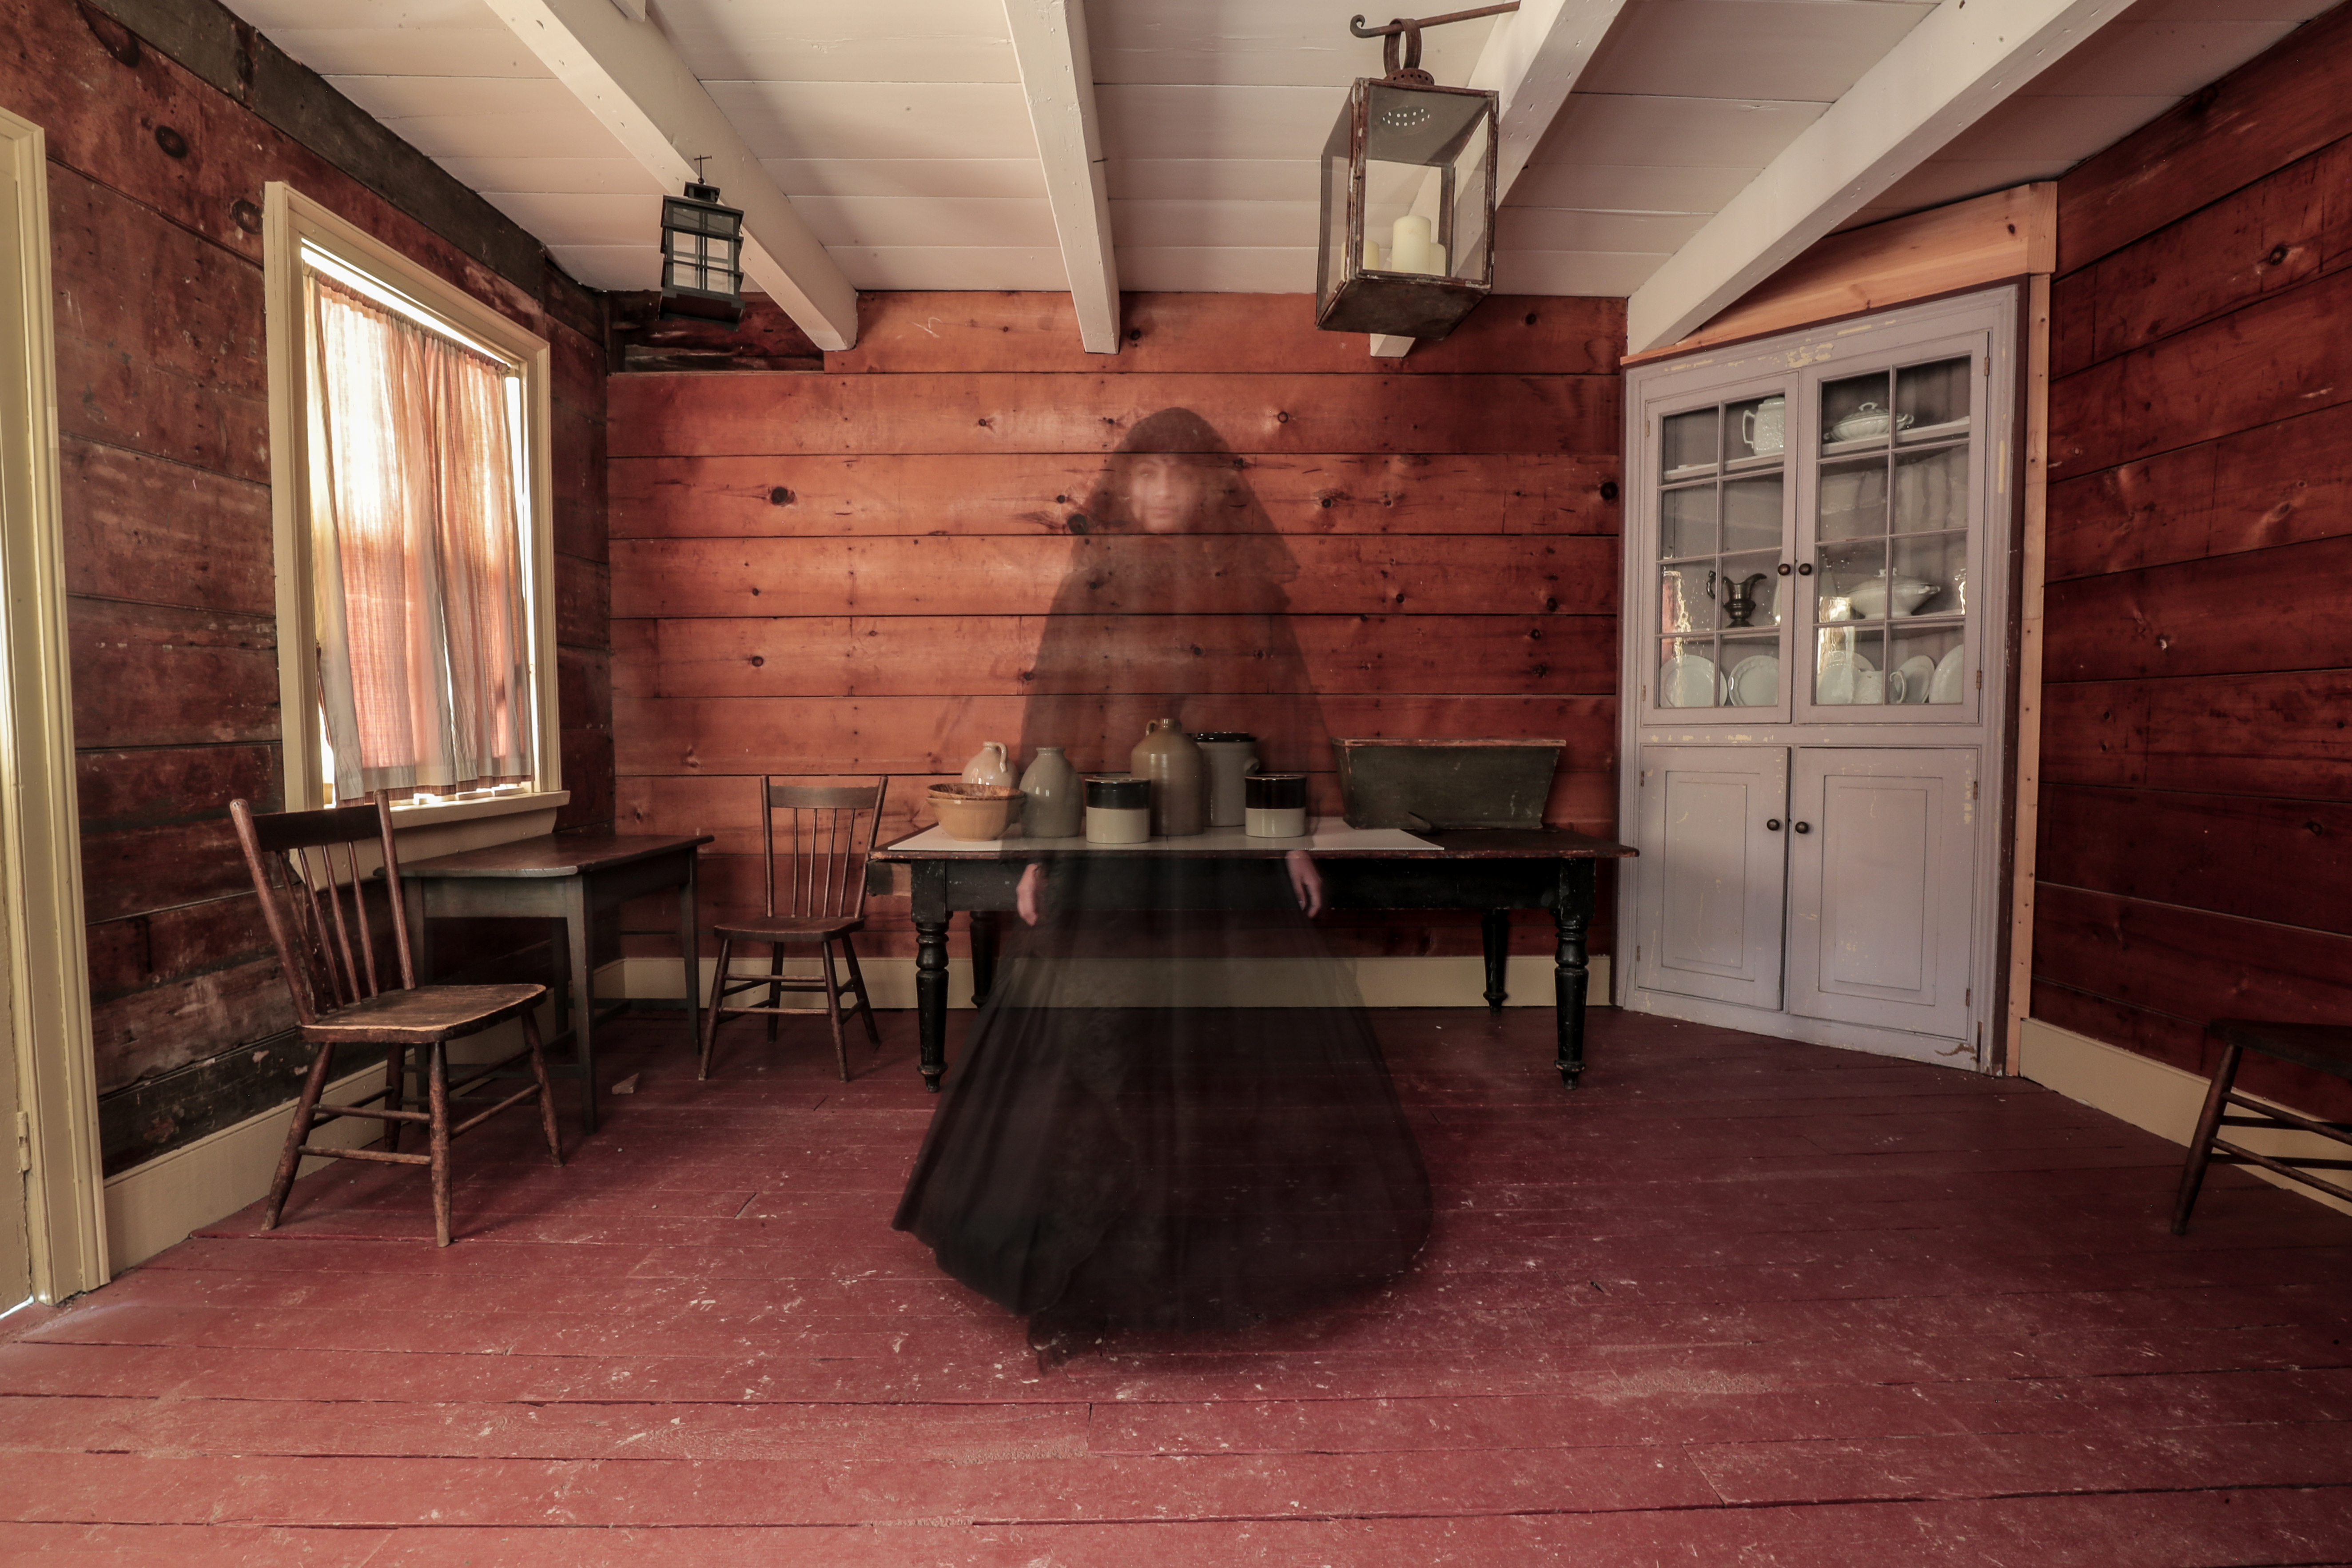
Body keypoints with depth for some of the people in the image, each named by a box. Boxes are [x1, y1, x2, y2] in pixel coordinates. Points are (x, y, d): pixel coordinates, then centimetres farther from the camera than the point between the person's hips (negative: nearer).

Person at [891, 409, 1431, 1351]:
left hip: (1227, 850, 2)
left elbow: (1281, 728, 7)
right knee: (1097, 1049, 1)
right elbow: (1052, 725, 1)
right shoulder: (1091, 586, 4)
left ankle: (1230, 1251, 32)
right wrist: (1038, 850, -3)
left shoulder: (1249, 591, 6)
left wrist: (1294, 842, 3)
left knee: (1231, 1042, 10)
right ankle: (1076, 1275, 17)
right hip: (1108, 848, -1)